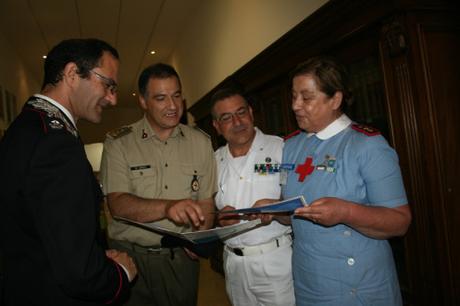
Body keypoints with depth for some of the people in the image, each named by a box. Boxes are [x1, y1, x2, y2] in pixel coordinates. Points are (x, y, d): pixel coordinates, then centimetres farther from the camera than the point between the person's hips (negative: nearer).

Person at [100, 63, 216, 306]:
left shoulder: (200, 142, 4)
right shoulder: (118, 142, -4)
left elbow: (206, 202, 4)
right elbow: (118, 204, -15)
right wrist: (168, 207, -31)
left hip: (181, 258, 2)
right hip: (130, 256, -2)